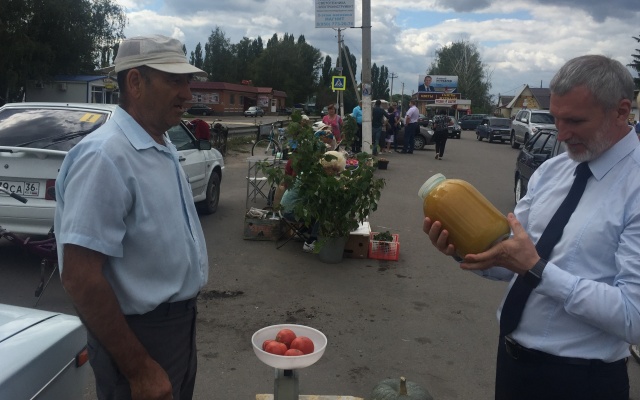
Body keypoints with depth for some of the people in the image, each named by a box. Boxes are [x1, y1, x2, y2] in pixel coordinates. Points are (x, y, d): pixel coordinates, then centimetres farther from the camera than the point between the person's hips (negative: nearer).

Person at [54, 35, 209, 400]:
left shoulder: (164, 148, 5)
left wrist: (184, 312, 18)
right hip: (140, 334, -9)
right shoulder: (105, 156, -25)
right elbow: (80, 277, -27)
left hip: (180, 321, 9)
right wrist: (139, 370, -23)